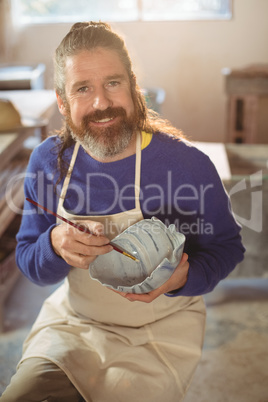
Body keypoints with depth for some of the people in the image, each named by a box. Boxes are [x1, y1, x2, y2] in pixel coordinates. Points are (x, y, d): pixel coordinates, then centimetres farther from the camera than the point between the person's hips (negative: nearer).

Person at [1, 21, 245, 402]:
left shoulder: (189, 164, -17)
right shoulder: (48, 161, -6)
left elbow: (226, 246, -4)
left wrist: (184, 278, -25)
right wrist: (55, 245, -23)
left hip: (160, 331, -2)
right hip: (70, 323, 3)